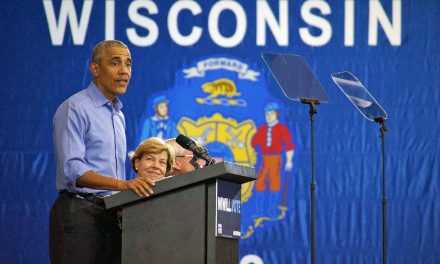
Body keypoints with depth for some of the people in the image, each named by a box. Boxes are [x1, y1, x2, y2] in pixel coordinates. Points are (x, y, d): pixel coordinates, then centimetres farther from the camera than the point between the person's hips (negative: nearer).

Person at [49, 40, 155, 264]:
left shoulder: (118, 116, 21)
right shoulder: (74, 109, -6)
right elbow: (72, 169, -17)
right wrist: (122, 184, -27)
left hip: (111, 215, 8)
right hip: (79, 210, -8)